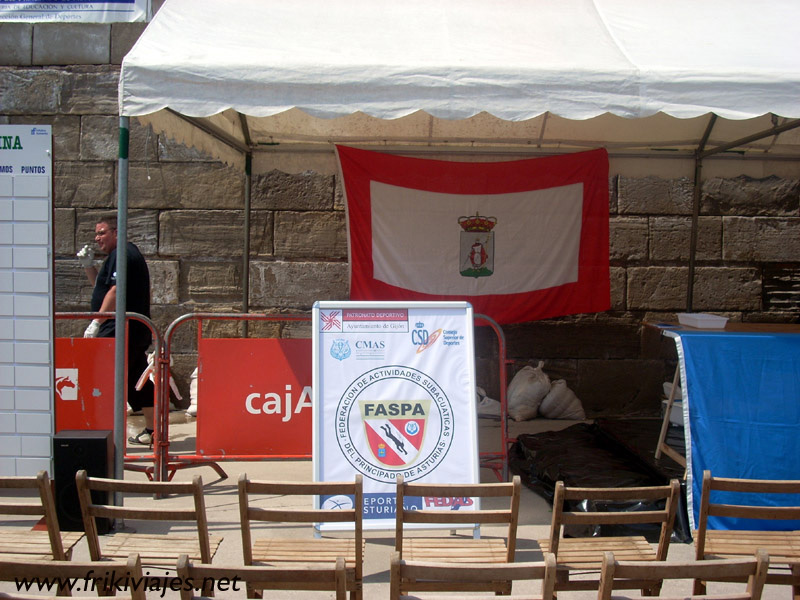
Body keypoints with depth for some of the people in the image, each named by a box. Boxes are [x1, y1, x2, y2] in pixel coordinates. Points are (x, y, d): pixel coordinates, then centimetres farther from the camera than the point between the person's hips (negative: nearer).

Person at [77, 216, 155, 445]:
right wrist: (88, 265, 15)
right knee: (138, 382, 13)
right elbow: (101, 287, 29)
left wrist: (96, 323, -22)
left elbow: (115, 291, -21)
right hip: (135, 332, 11)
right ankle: (151, 431, 18)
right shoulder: (122, 255, 22)